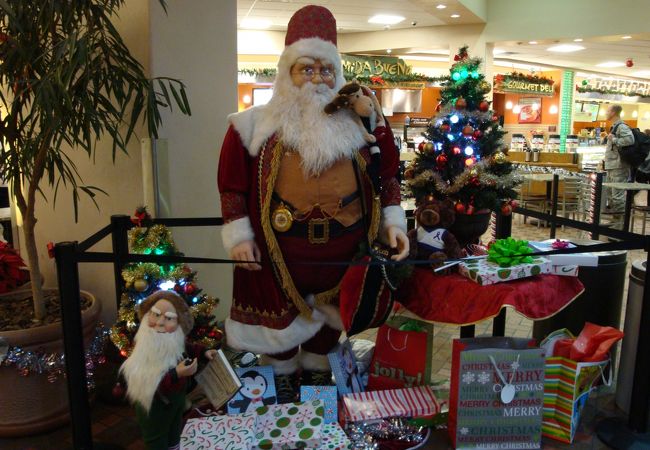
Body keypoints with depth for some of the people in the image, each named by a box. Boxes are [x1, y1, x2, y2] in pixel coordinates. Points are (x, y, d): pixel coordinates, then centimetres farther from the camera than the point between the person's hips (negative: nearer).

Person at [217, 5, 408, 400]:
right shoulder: (256, 124, -5)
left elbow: (387, 174, 6)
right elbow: (233, 184, -1)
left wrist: (393, 222, 0)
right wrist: (238, 235, -5)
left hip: (342, 249, 2)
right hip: (279, 251, -2)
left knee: (330, 315, 21)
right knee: (281, 317, 17)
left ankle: (317, 372, 48)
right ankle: (283, 378, 45)